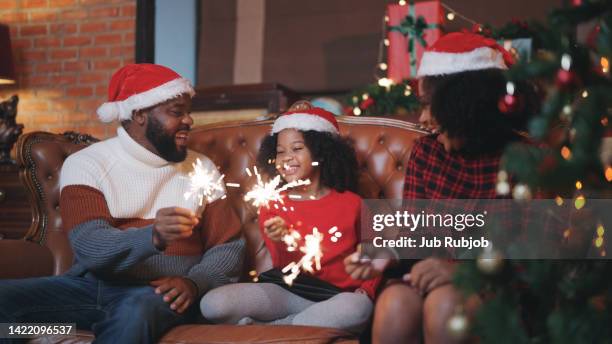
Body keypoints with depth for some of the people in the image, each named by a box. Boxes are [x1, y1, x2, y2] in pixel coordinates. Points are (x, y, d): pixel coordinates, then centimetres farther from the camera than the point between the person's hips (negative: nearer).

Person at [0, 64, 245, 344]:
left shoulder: (202, 168, 13)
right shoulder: (85, 164, 3)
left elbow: (228, 247, 9)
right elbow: (89, 246, -12)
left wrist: (194, 282, -12)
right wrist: (153, 237, -32)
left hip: (158, 293, 0)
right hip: (90, 286, 1)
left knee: (137, 310, -37)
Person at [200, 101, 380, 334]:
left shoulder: (351, 203, 7)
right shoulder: (272, 205, 8)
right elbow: (287, 270, -1)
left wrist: (367, 289, -6)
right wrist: (282, 242, -22)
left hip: (334, 297, 0)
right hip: (287, 291, 0)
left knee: (359, 307, -39)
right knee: (213, 304, -24)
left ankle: (263, 329, -19)